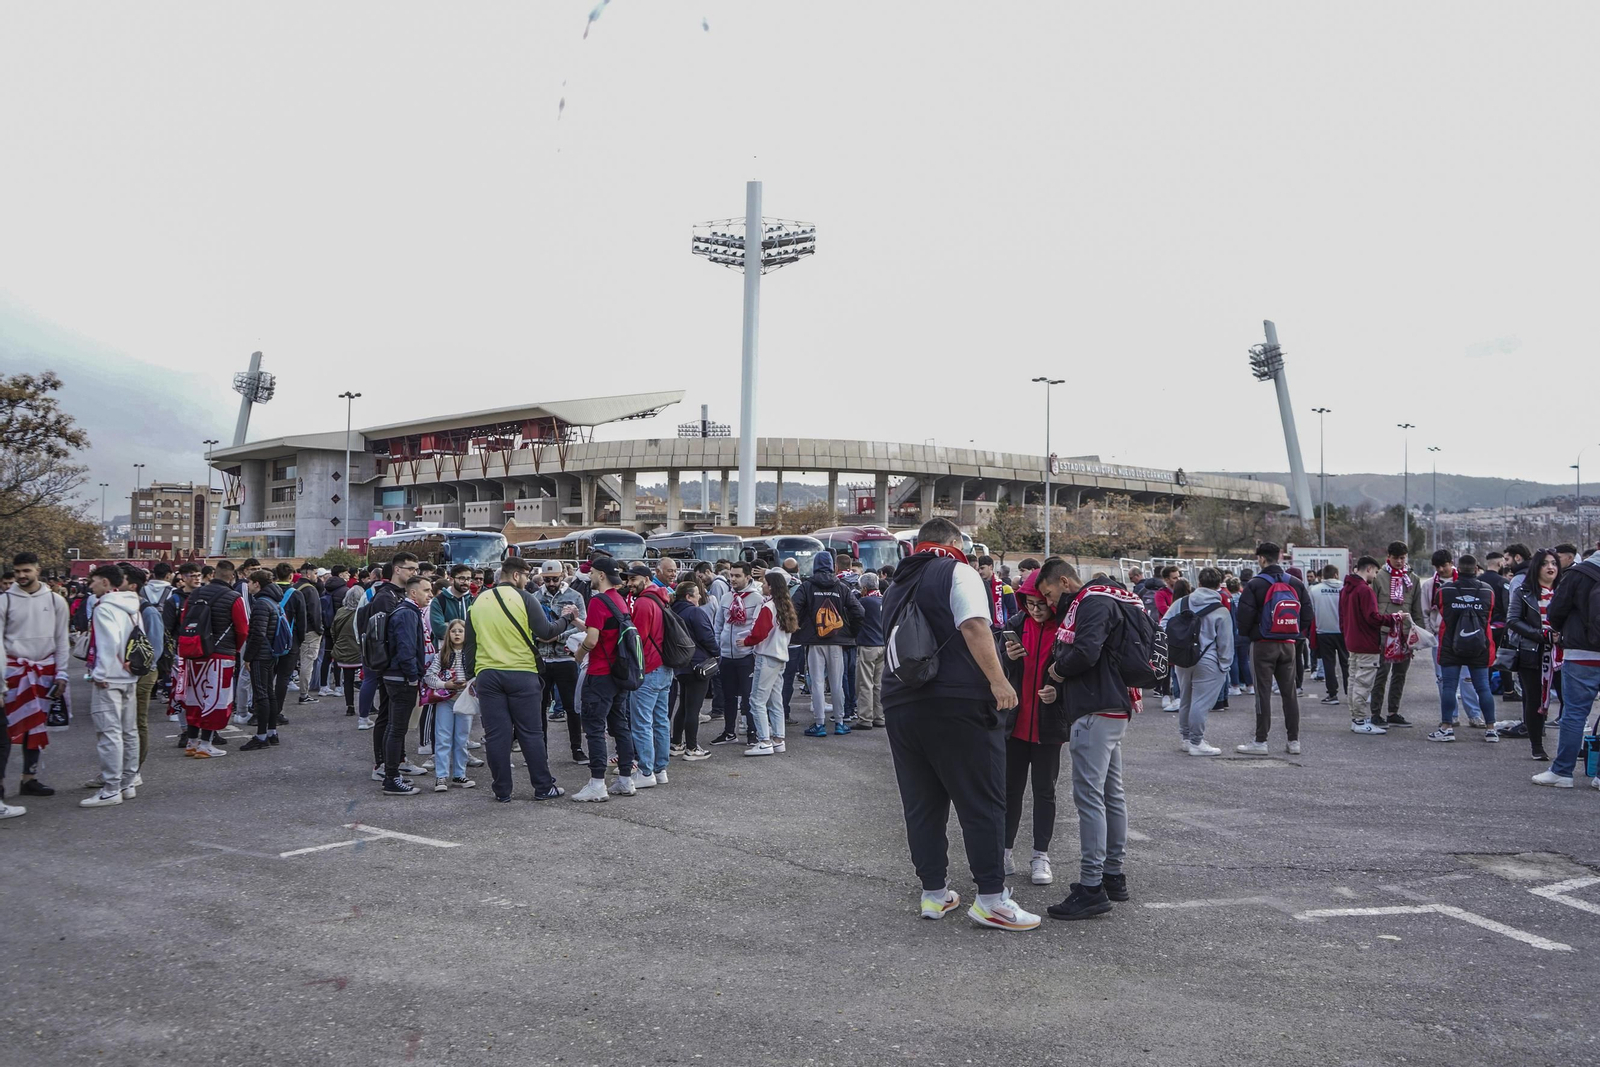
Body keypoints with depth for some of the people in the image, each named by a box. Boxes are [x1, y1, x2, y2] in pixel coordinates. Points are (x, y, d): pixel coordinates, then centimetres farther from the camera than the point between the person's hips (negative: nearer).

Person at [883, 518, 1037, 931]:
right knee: (982, 803, 0)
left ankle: (934, 893, 17)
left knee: (921, 805, 11)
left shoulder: (897, 587, 20)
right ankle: (991, 898, 3)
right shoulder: (957, 572, -2)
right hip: (958, 704, -7)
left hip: (900, 704, 7)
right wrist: (998, 680, -18)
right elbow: (974, 626, -16)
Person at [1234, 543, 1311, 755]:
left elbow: (1244, 617, -12)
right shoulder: (1296, 584, 6)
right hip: (1288, 645, 5)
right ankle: (1294, 740, 14)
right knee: (1289, 692, 11)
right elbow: (1307, 614, 6)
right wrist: (1297, 634, 14)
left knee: (1263, 692, -1)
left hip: (1263, 644, -4)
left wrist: (1249, 633, 7)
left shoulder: (1254, 584, -10)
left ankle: (1260, 741, 2)